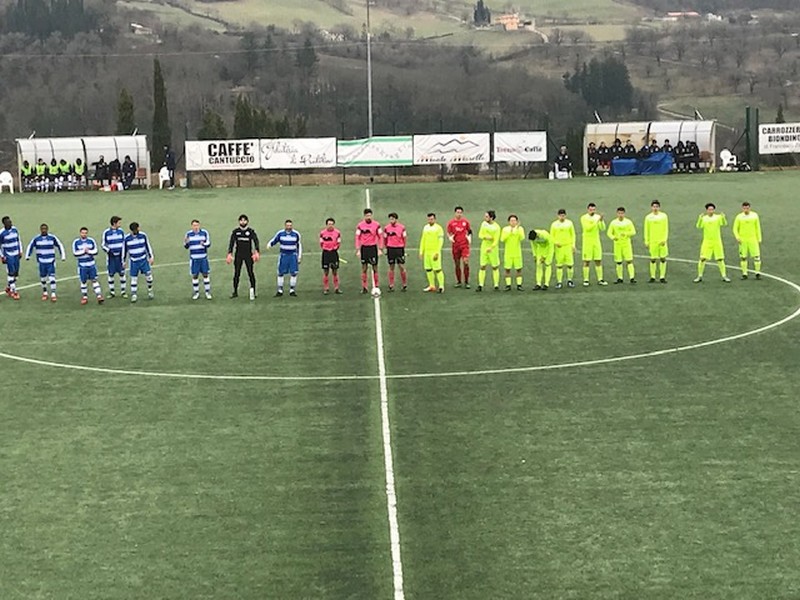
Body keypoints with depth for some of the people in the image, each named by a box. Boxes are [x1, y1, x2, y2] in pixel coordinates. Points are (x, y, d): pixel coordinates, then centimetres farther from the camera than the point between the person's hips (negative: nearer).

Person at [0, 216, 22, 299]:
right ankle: (14, 291, 0)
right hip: (8, 255, -6)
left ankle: (9, 288, 28)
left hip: (16, 254, 6)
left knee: (16, 273, 9)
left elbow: (18, 240, 14)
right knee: (11, 273, -7)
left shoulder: (14, 229, 1)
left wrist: (20, 251, 11)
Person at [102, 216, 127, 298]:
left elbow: (124, 243, 8)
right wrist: (108, 250, -15)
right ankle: (112, 291, 15)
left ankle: (123, 291, 11)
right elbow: (103, 244, 1)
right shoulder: (106, 232, -6)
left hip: (120, 255, 1)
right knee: (111, 274, 4)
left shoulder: (121, 231, 1)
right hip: (111, 256, -1)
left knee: (122, 273, 2)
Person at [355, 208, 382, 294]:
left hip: (373, 247, 0)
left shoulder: (376, 225, -1)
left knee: (375, 268, 1)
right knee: (364, 268, 3)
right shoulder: (360, 226, -1)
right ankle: (364, 288, 7)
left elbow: (380, 237, 2)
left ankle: (376, 287, 7)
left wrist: (380, 249, -2)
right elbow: (357, 238, 2)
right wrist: (358, 250, -4)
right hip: (364, 247, 0)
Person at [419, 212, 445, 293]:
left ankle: (441, 286, -3)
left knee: (437, 269, -8)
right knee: (428, 269, 8)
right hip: (427, 252, 7)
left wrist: (437, 252, -17)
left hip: (435, 252, -7)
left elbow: (440, 241, -11)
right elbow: (423, 240, 18)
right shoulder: (425, 228, 13)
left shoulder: (438, 228, -6)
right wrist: (421, 251, 14)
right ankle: (432, 286, 17)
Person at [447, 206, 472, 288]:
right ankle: (458, 282, 18)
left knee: (466, 262, -12)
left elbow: (470, 231, 15)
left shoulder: (465, 221, 4)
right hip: (455, 245, 1)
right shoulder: (451, 222, 3)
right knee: (457, 264, 7)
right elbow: (448, 233, 9)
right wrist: (450, 237, -12)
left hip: (464, 245, -1)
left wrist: (469, 237, -2)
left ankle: (466, 282, -5)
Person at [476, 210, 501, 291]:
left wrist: (491, 248, -29)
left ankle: (496, 285, 11)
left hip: (493, 249, -4)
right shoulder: (483, 224, 3)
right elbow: (480, 235, 5)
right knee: (482, 266, 0)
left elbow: (496, 240, -14)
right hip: (484, 247, 4)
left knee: (495, 267, 4)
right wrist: (485, 237, -17)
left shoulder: (496, 227, -11)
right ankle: (480, 285, 2)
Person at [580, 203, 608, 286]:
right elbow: (588, 228, -19)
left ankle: (600, 280, 6)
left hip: (596, 241, 4)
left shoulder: (598, 217, 5)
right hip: (587, 241, -4)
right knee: (587, 261, 0)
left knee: (598, 261, 3)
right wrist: (596, 221, -25)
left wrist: (601, 220, -20)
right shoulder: (584, 218, -6)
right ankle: (586, 280, 5)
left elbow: (603, 228, -3)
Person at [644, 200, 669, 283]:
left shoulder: (664, 216, 2)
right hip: (652, 241, 0)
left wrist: (665, 239, -7)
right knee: (653, 259, 2)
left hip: (662, 241, 0)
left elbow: (666, 229, 3)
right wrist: (646, 241, 2)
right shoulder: (648, 217, 3)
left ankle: (662, 277, 6)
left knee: (663, 258, 1)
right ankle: (652, 277, 9)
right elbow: (646, 230, 6)